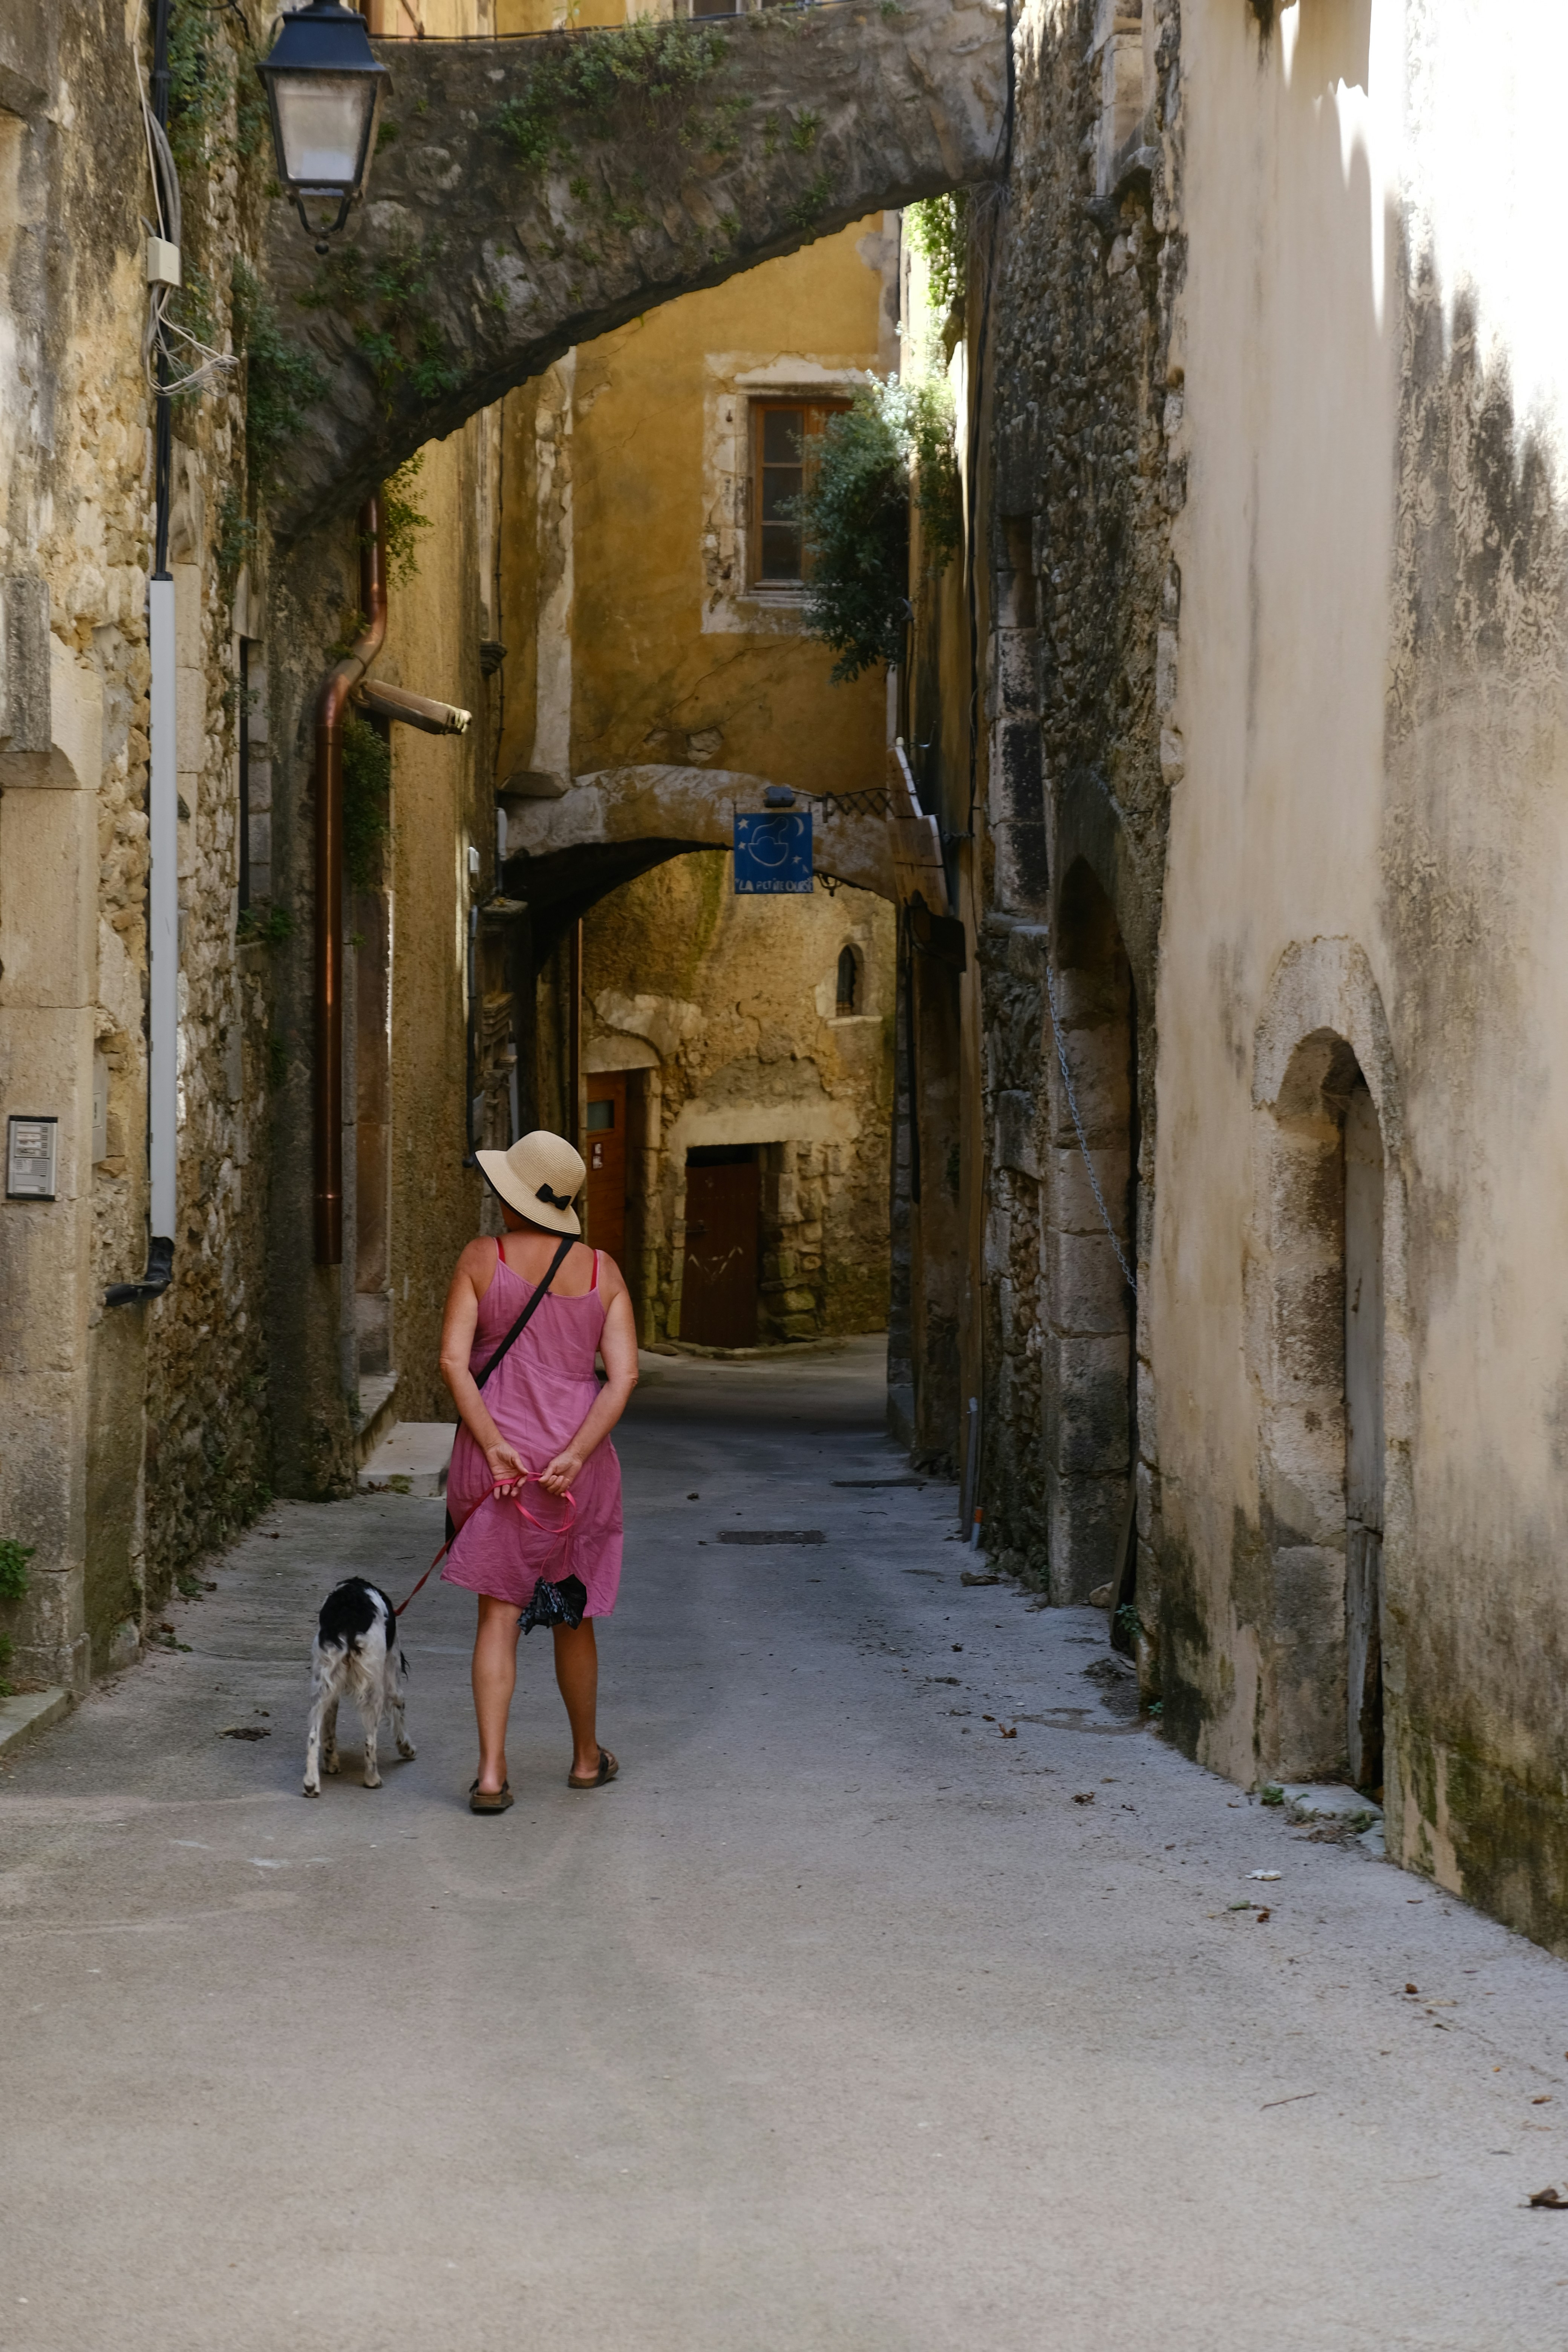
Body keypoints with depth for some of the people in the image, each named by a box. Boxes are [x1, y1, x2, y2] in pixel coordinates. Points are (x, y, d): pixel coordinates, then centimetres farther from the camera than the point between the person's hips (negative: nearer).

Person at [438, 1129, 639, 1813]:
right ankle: (587, 1757, 32)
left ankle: (491, 1772, -10)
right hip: (578, 1456, 2)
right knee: (571, 1615, 18)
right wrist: (574, 1458, -14)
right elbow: (624, 1374, -8)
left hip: (497, 1451, -2)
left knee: (499, 1614, 1)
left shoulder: (483, 1259, -4)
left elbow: (453, 1361, -12)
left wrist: (496, 1449, -15)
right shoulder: (601, 1270, 2)